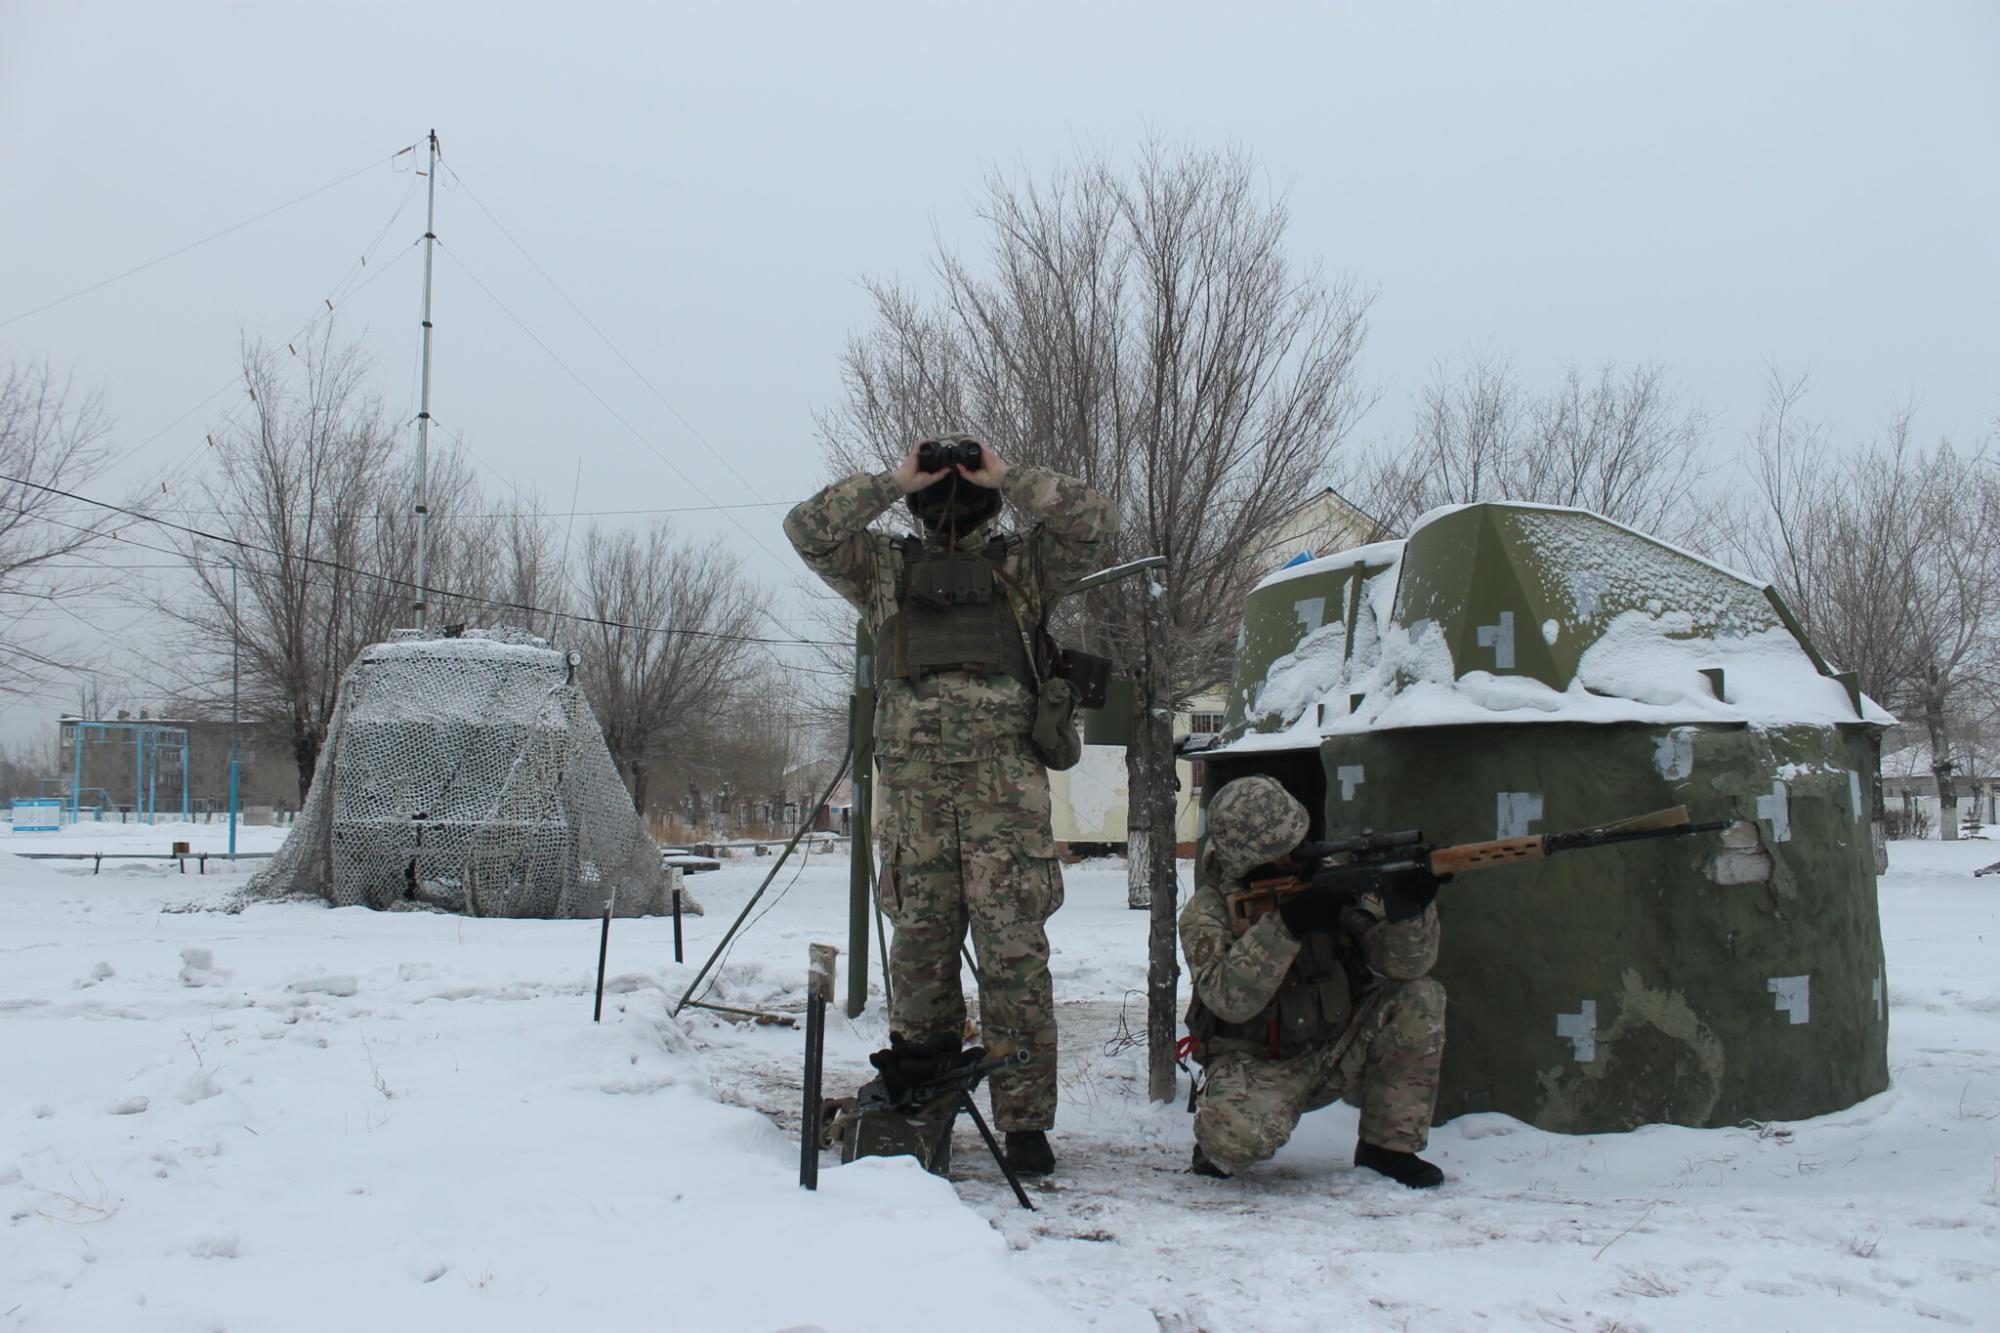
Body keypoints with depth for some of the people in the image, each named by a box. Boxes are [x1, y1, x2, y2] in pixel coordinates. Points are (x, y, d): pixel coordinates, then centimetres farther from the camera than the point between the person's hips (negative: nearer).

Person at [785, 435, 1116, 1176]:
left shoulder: (1020, 565, 17)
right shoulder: (885, 568, 20)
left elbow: (1095, 524, 5)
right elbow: (807, 530, 8)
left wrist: (1008, 477, 3)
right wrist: (893, 482, 4)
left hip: (1005, 777, -2)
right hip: (912, 776, 2)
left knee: (1014, 949, -6)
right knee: (920, 936, 5)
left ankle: (1025, 1120, -3)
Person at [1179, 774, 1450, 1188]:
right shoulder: (1206, 912, -12)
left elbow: (1403, 962, -12)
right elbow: (1229, 999, -29)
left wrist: (1406, 911, -34)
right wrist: (1286, 924, -36)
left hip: (1335, 1053, 4)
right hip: (1256, 1065, -4)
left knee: (1419, 999, -17)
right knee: (1245, 1129, -37)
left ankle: (1389, 1146, -2)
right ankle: (1217, 1145, 3)